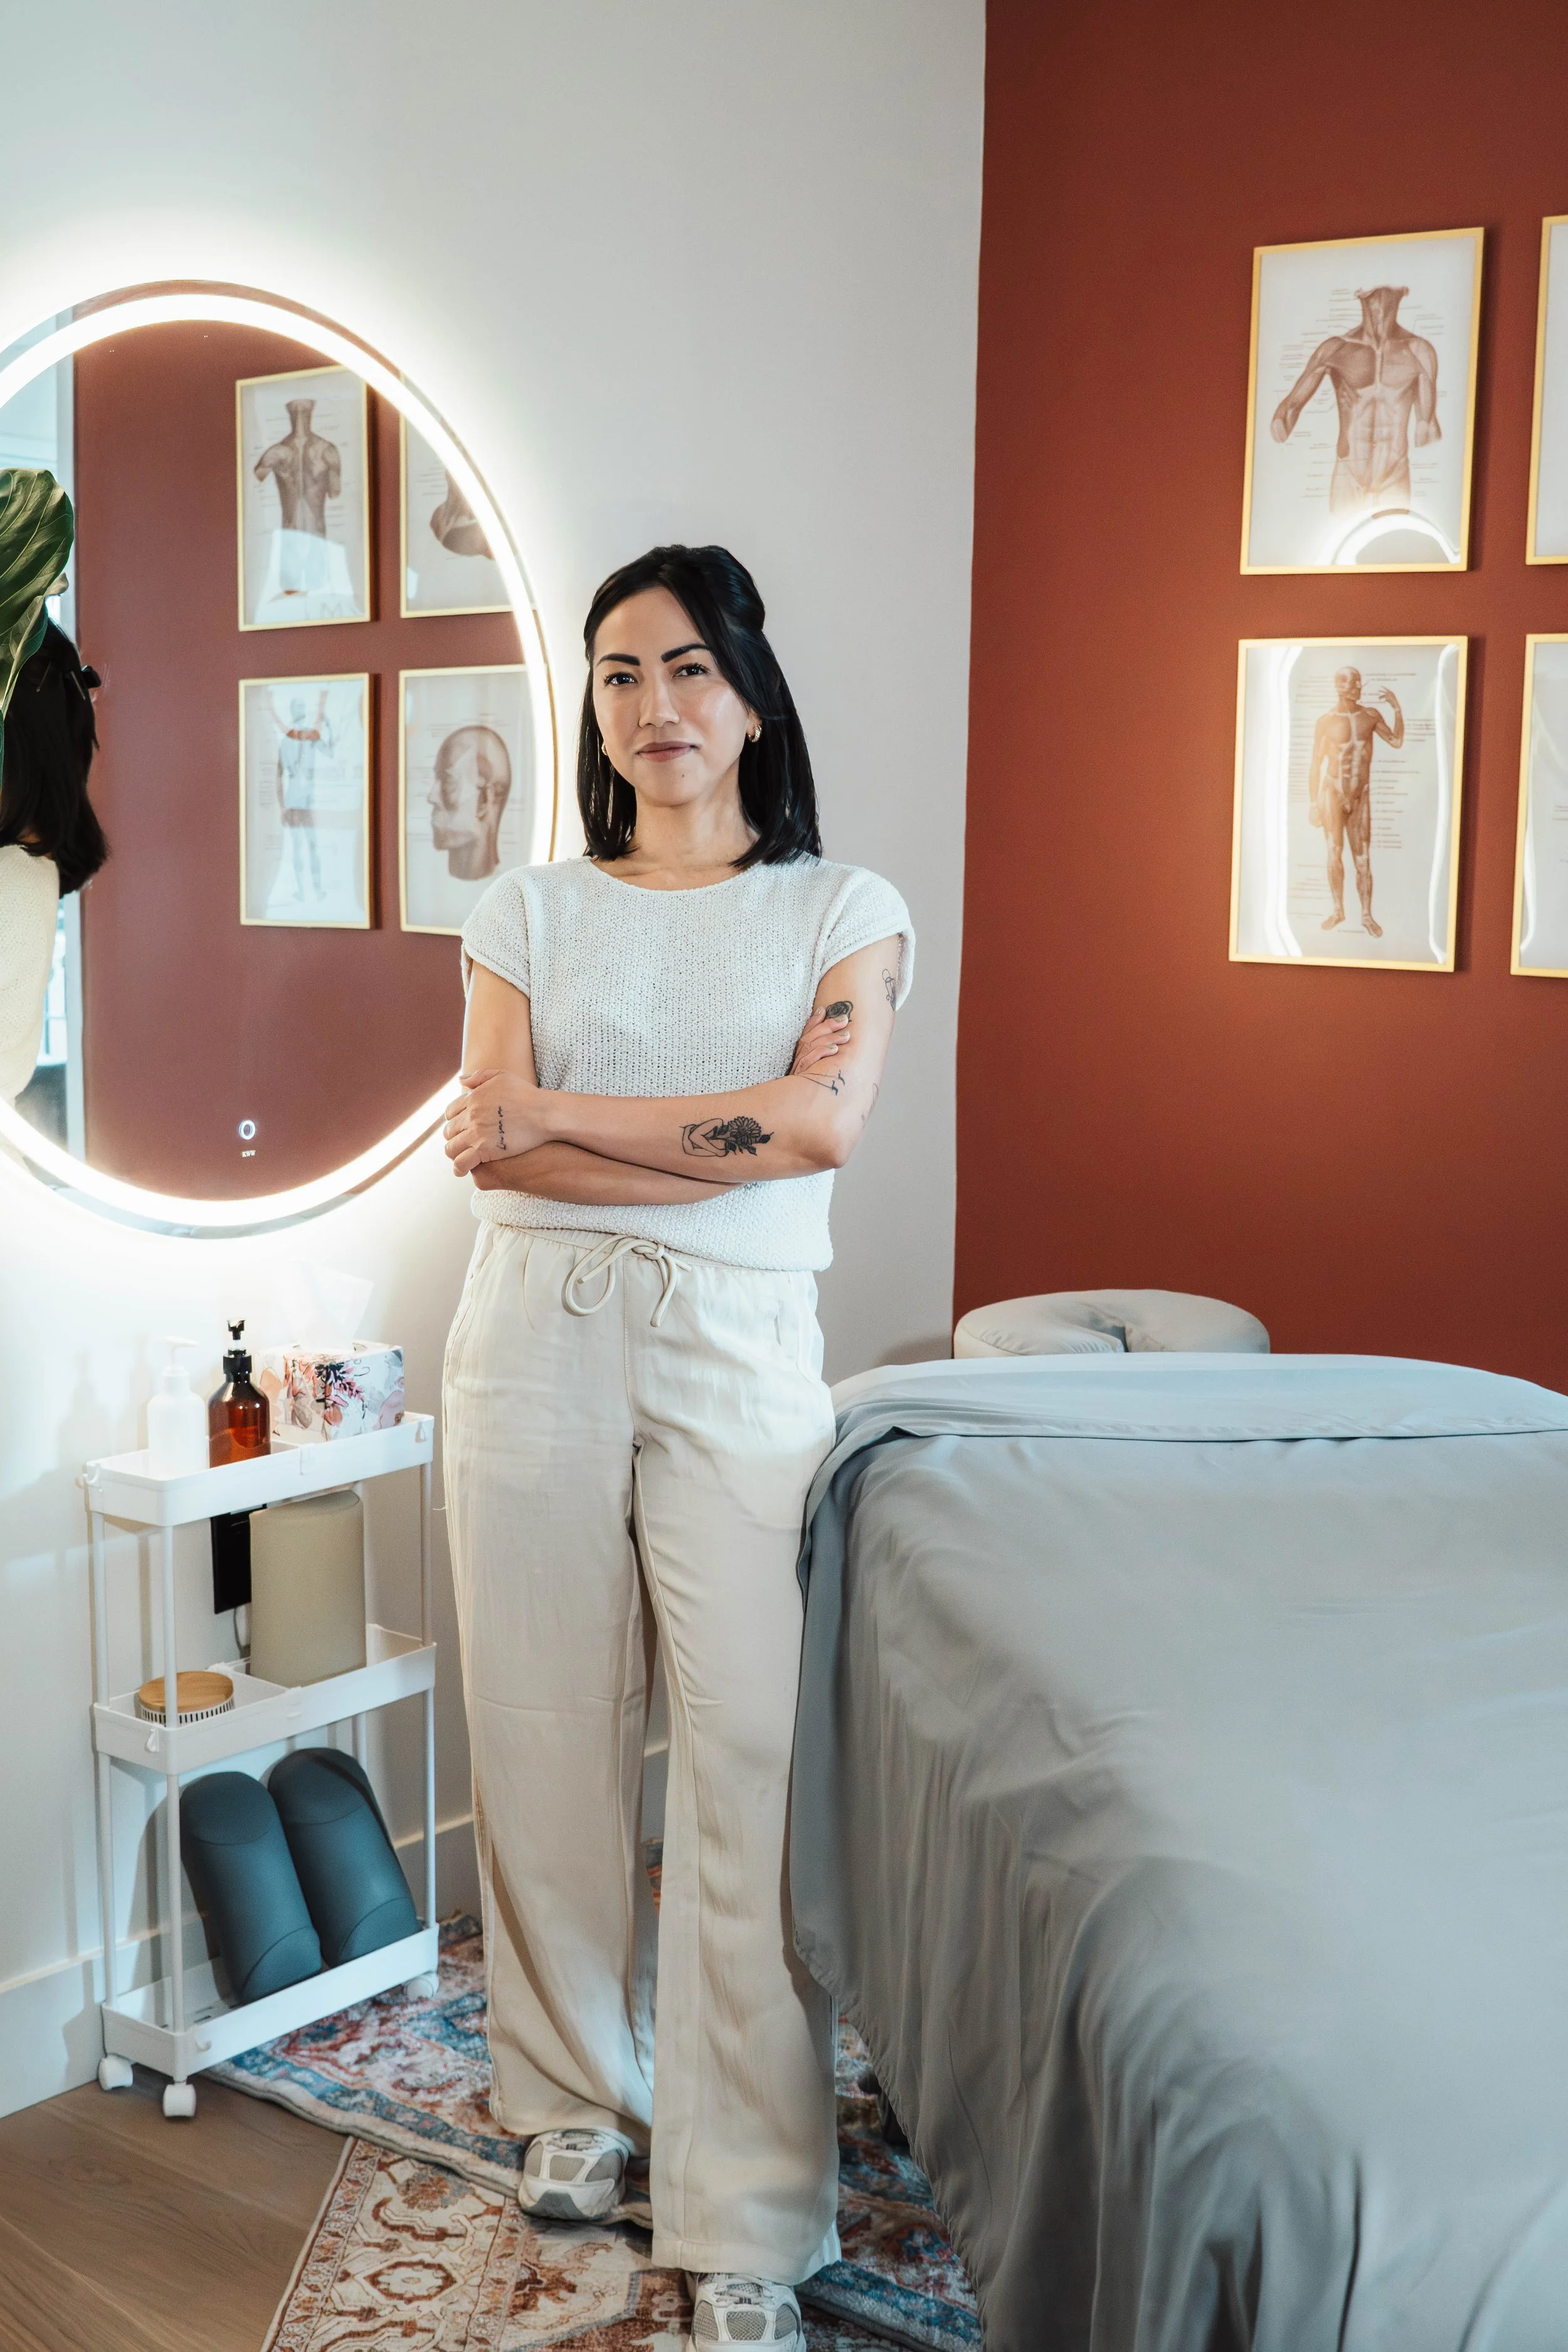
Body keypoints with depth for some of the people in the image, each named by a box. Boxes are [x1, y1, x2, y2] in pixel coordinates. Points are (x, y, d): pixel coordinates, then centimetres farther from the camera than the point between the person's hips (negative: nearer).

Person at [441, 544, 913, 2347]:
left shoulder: (843, 909, 5)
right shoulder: (529, 909, 8)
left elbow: (825, 1118, -11)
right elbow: (498, 1145, -5)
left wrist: (564, 1116, -9)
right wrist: (728, 1138, -12)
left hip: (739, 1349, -2)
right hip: (535, 1336, 2)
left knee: (751, 1758, -7)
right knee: (551, 1726, 8)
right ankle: (582, 2092, 29)